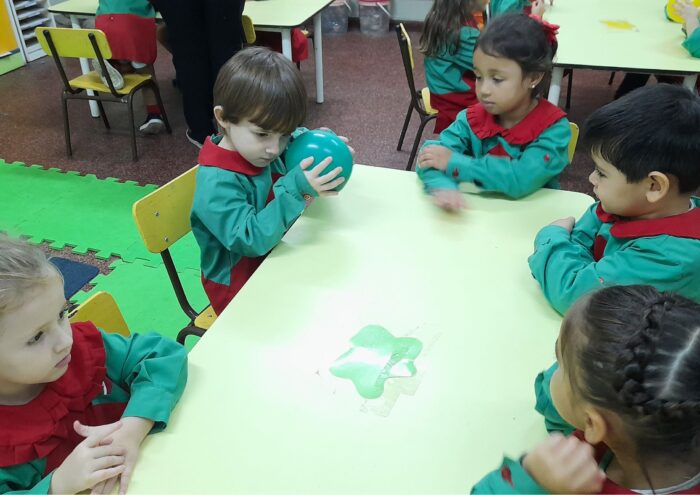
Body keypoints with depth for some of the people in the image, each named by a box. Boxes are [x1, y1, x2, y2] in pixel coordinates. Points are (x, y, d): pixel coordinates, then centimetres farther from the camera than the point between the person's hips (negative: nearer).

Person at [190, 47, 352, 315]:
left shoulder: (258, 147, -6)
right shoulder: (216, 184, -28)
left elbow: (298, 137, 14)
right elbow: (251, 240, -33)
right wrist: (294, 190, -38)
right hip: (240, 290, -7)